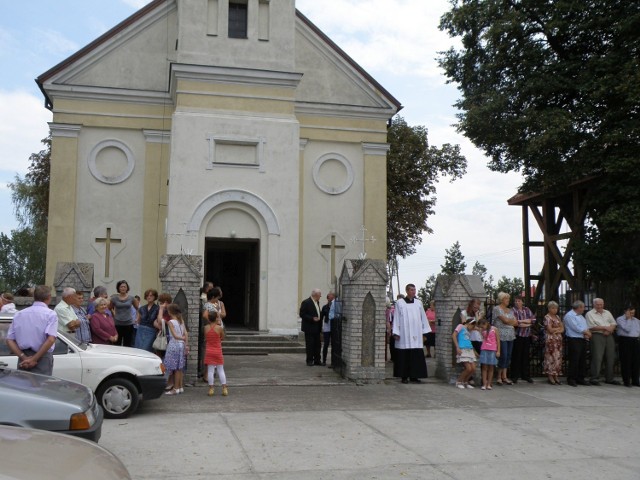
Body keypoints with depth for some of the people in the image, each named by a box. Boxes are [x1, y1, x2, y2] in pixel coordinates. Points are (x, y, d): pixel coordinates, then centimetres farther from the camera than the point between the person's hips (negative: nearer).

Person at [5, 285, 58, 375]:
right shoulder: (50, 314, -5)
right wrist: (34, 359, -15)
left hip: (23, 361, 5)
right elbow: (51, 339, -18)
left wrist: (23, 357, -5)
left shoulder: (19, 314, 11)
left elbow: (10, 340, 5)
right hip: (43, 358, -5)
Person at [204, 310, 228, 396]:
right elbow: (222, 338, 3)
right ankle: (224, 389, 6)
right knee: (221, 370, 6)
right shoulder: (219, 328, -10)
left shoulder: (206, 328, -3)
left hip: (209, 351, 1)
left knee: (210, 370, 4)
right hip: (218, 351, -1)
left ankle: (211, 389, 3)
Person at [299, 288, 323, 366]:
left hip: (316, 328, 8)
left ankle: (317, 360, 15)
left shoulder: (317, 302, 14)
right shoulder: (306, 302, -11)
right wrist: (312, 319, -20)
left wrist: (319, 318, 6)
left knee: (317, 344, 8)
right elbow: (302, 314, -15)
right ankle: (310, 361, 6)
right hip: (309, 328, -8)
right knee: (309, 345, -2)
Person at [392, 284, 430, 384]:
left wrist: (424, 333, 8)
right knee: (404, 356, -1)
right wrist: (396, 333, -5)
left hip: (416, 335, 3)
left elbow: (423, 318, 12)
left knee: (416, 356, -1)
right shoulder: (399, 303, 2)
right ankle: (404, 376, 6)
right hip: (404, 335, -3)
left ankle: (414, 376, 6)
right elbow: (396, 318, 1)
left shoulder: (418, 303, 11)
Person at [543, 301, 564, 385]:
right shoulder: (547, 317, -5)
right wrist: (559, 328, 1)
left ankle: (556, 376, 10)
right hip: (551, 339, -7)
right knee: (551, 357, -7)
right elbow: (550, 330, -13)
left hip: (558, 339, 7)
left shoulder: (557, 317, 16)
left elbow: (562, 329, 10)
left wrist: (556, 330, -11)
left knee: (558, 357, 5)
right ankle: (550, 376, -3)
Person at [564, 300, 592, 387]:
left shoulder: (580, 316, 22)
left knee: (582, 360, 9)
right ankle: (571, 379, -1)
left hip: (583, 340, 9)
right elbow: (576, 328, -17)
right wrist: (586, 332, -6)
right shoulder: (569, 315, -9)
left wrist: (587, 333, -6)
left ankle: (580, 378, 16)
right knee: (574, 360, -7)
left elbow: (586, 327, 16)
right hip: (574, 340, -9)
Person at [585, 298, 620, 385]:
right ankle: (595, 378, -9)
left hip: (609, 336, 6)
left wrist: (609, 330, -7)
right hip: (597, 336, -6)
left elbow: (614, 324, 13)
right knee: (597, 357, -11)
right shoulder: (590, 314, 2)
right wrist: (605, 328, -12)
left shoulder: (607, 313, 19)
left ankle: (609, 378, 14)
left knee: (610, 357, 6)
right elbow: (591, 327, -9)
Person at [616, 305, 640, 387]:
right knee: (626, 361, -3)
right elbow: (627, 329, -14)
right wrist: (628, 318, -8)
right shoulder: (620, 319, -3)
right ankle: (626, 381, 2)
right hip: (625, 340, -5)